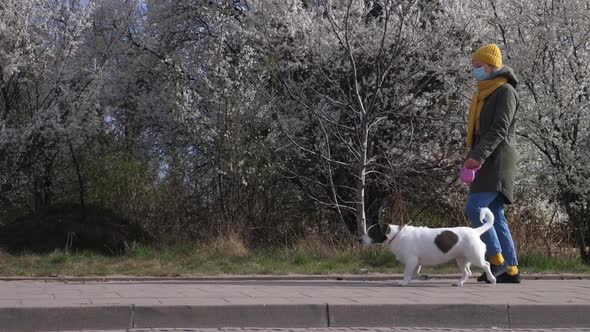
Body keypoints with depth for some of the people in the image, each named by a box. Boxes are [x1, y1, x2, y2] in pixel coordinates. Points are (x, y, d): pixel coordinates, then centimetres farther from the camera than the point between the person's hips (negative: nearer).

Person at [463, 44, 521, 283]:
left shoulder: (505, 92, -8)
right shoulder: (483, 94, 20)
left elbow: (499, 130, -18)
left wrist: (478, 156, -28)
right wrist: (473, 158, 17)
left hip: (497, 162, -9)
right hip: (486, 164, 9)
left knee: (474, 208, -17)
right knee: (495, 216, 6)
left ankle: (497, 260, -11)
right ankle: (511, 270, 7)